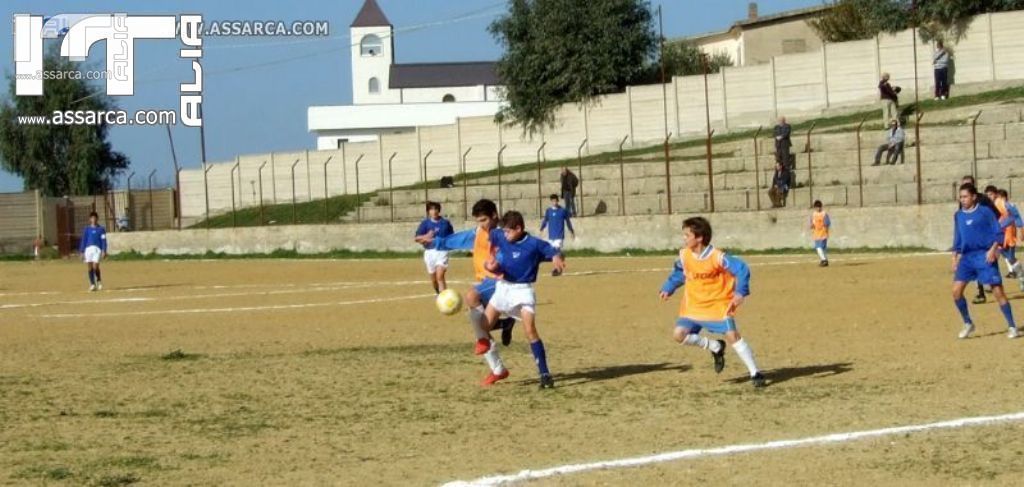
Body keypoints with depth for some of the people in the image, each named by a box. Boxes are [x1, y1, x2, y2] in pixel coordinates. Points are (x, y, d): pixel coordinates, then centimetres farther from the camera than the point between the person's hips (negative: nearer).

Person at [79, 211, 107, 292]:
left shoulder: (101, 229, 7)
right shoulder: (86, 229, 13)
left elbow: (103, 241, 3)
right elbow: (83, 241, 13)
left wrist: (104, 251, -6)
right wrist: (81, 252, 8)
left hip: (97, 249, -3)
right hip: (88, 249, 3)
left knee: (95, 267, -13)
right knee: (90, 267, -1)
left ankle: (99, 281, 12)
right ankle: (92, 284, 6)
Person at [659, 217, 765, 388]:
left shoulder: (717, 257, -22)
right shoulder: (684, 255, -4)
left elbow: (742, 269, -20)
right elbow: (678, 273, 16)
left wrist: (740, 293, -28)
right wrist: (668, 289, 4)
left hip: (719, 305, -5)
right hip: (694, 307, 5)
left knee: (732, 335, -16)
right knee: (679, 334, -9)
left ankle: (755, 373, -5)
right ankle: (715, 347, 13)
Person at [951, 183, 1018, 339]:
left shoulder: (985, 212, -4)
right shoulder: (958, 215, 12)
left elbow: (998, 233, -4)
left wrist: (993, 249, -18)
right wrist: (955, 258, 14)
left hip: (985, 256, -5)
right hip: (966, 257, 5)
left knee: (998, 291, -8)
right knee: (956, 291, -5)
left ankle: (1012, 327, 3)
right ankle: (968, 324, 13)